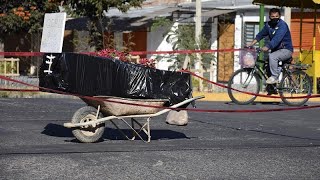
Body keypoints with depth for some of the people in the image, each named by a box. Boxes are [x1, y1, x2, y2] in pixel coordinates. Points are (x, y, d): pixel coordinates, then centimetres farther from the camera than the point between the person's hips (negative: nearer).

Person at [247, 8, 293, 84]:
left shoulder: (282, 25, -19)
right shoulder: (268, 25, 5)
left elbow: (277, 38, -31)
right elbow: (261, 34, 2)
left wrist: (267, 47, -43)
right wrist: (252, 43, -14)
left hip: (286, 50, -8)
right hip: (276, 49, 8)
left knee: (272, 56, -31)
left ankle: (274, 77, -18)